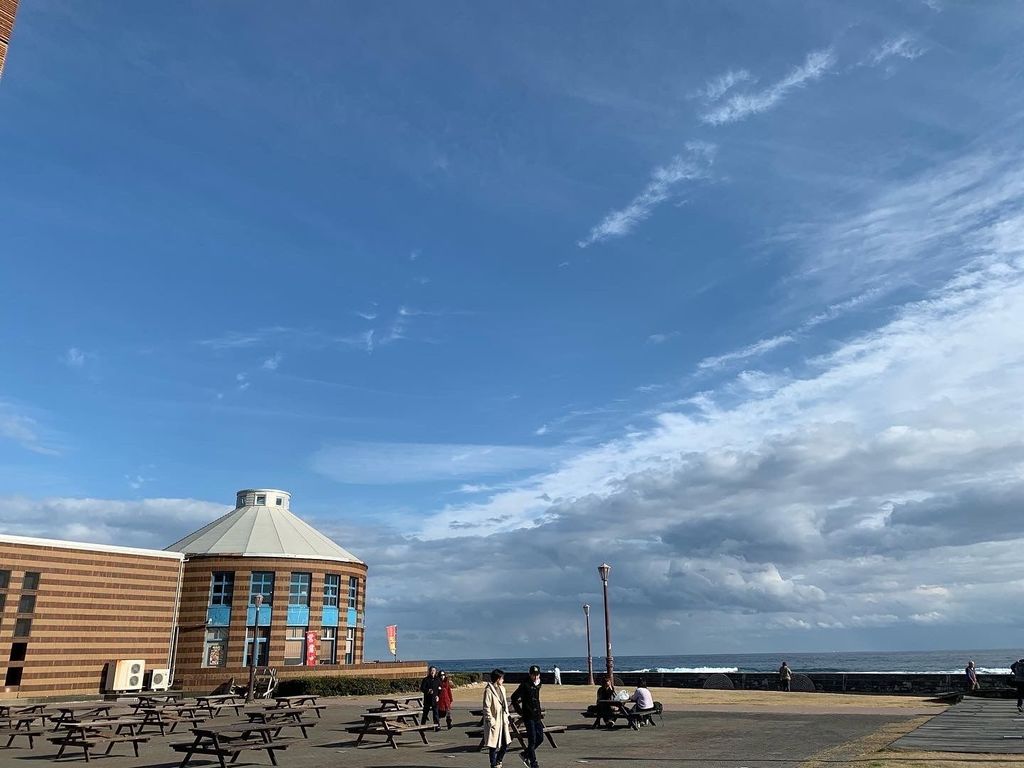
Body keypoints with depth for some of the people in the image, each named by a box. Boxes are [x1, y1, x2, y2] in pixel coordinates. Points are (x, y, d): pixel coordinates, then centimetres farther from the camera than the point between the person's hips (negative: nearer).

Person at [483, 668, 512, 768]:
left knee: (505, 744, 10)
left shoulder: (502, 688, 11)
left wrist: (507, 717, 13)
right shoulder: (488, 690, -13)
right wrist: (491, 721, -16)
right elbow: (486, 707, -14)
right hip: (494, 722, -7)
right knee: (494, 746, 2)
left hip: (503, 721, 7)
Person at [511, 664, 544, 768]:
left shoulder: (538, 685, 9)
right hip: (528, 717, -7)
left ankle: (525, 754, 25)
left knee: (540, 738, 9)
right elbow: (514, 698, -13)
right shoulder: (525, 685, -13)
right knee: (532, 740, -5)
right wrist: (520, 711, -11)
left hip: (537, 716, 7)